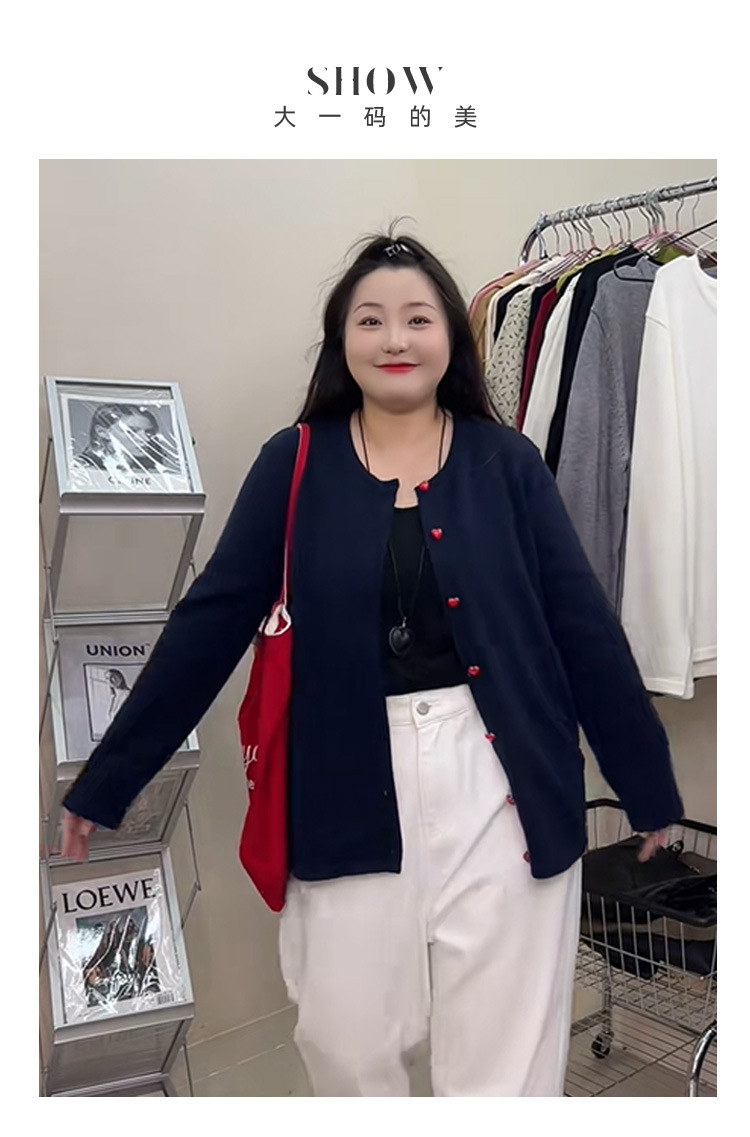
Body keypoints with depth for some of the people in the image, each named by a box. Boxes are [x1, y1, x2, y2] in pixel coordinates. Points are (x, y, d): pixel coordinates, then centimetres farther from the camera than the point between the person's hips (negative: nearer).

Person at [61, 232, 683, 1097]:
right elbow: (210, 621, 0)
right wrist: (106, 781, 1)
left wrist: (650, 786, 7)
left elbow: (584, 626, 2)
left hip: (499, 777, 0)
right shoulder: (294, 464, 0)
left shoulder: (507, 463, 1)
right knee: (345, 1043, 14)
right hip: (351, 784, 1)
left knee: (505, 1053, 11)